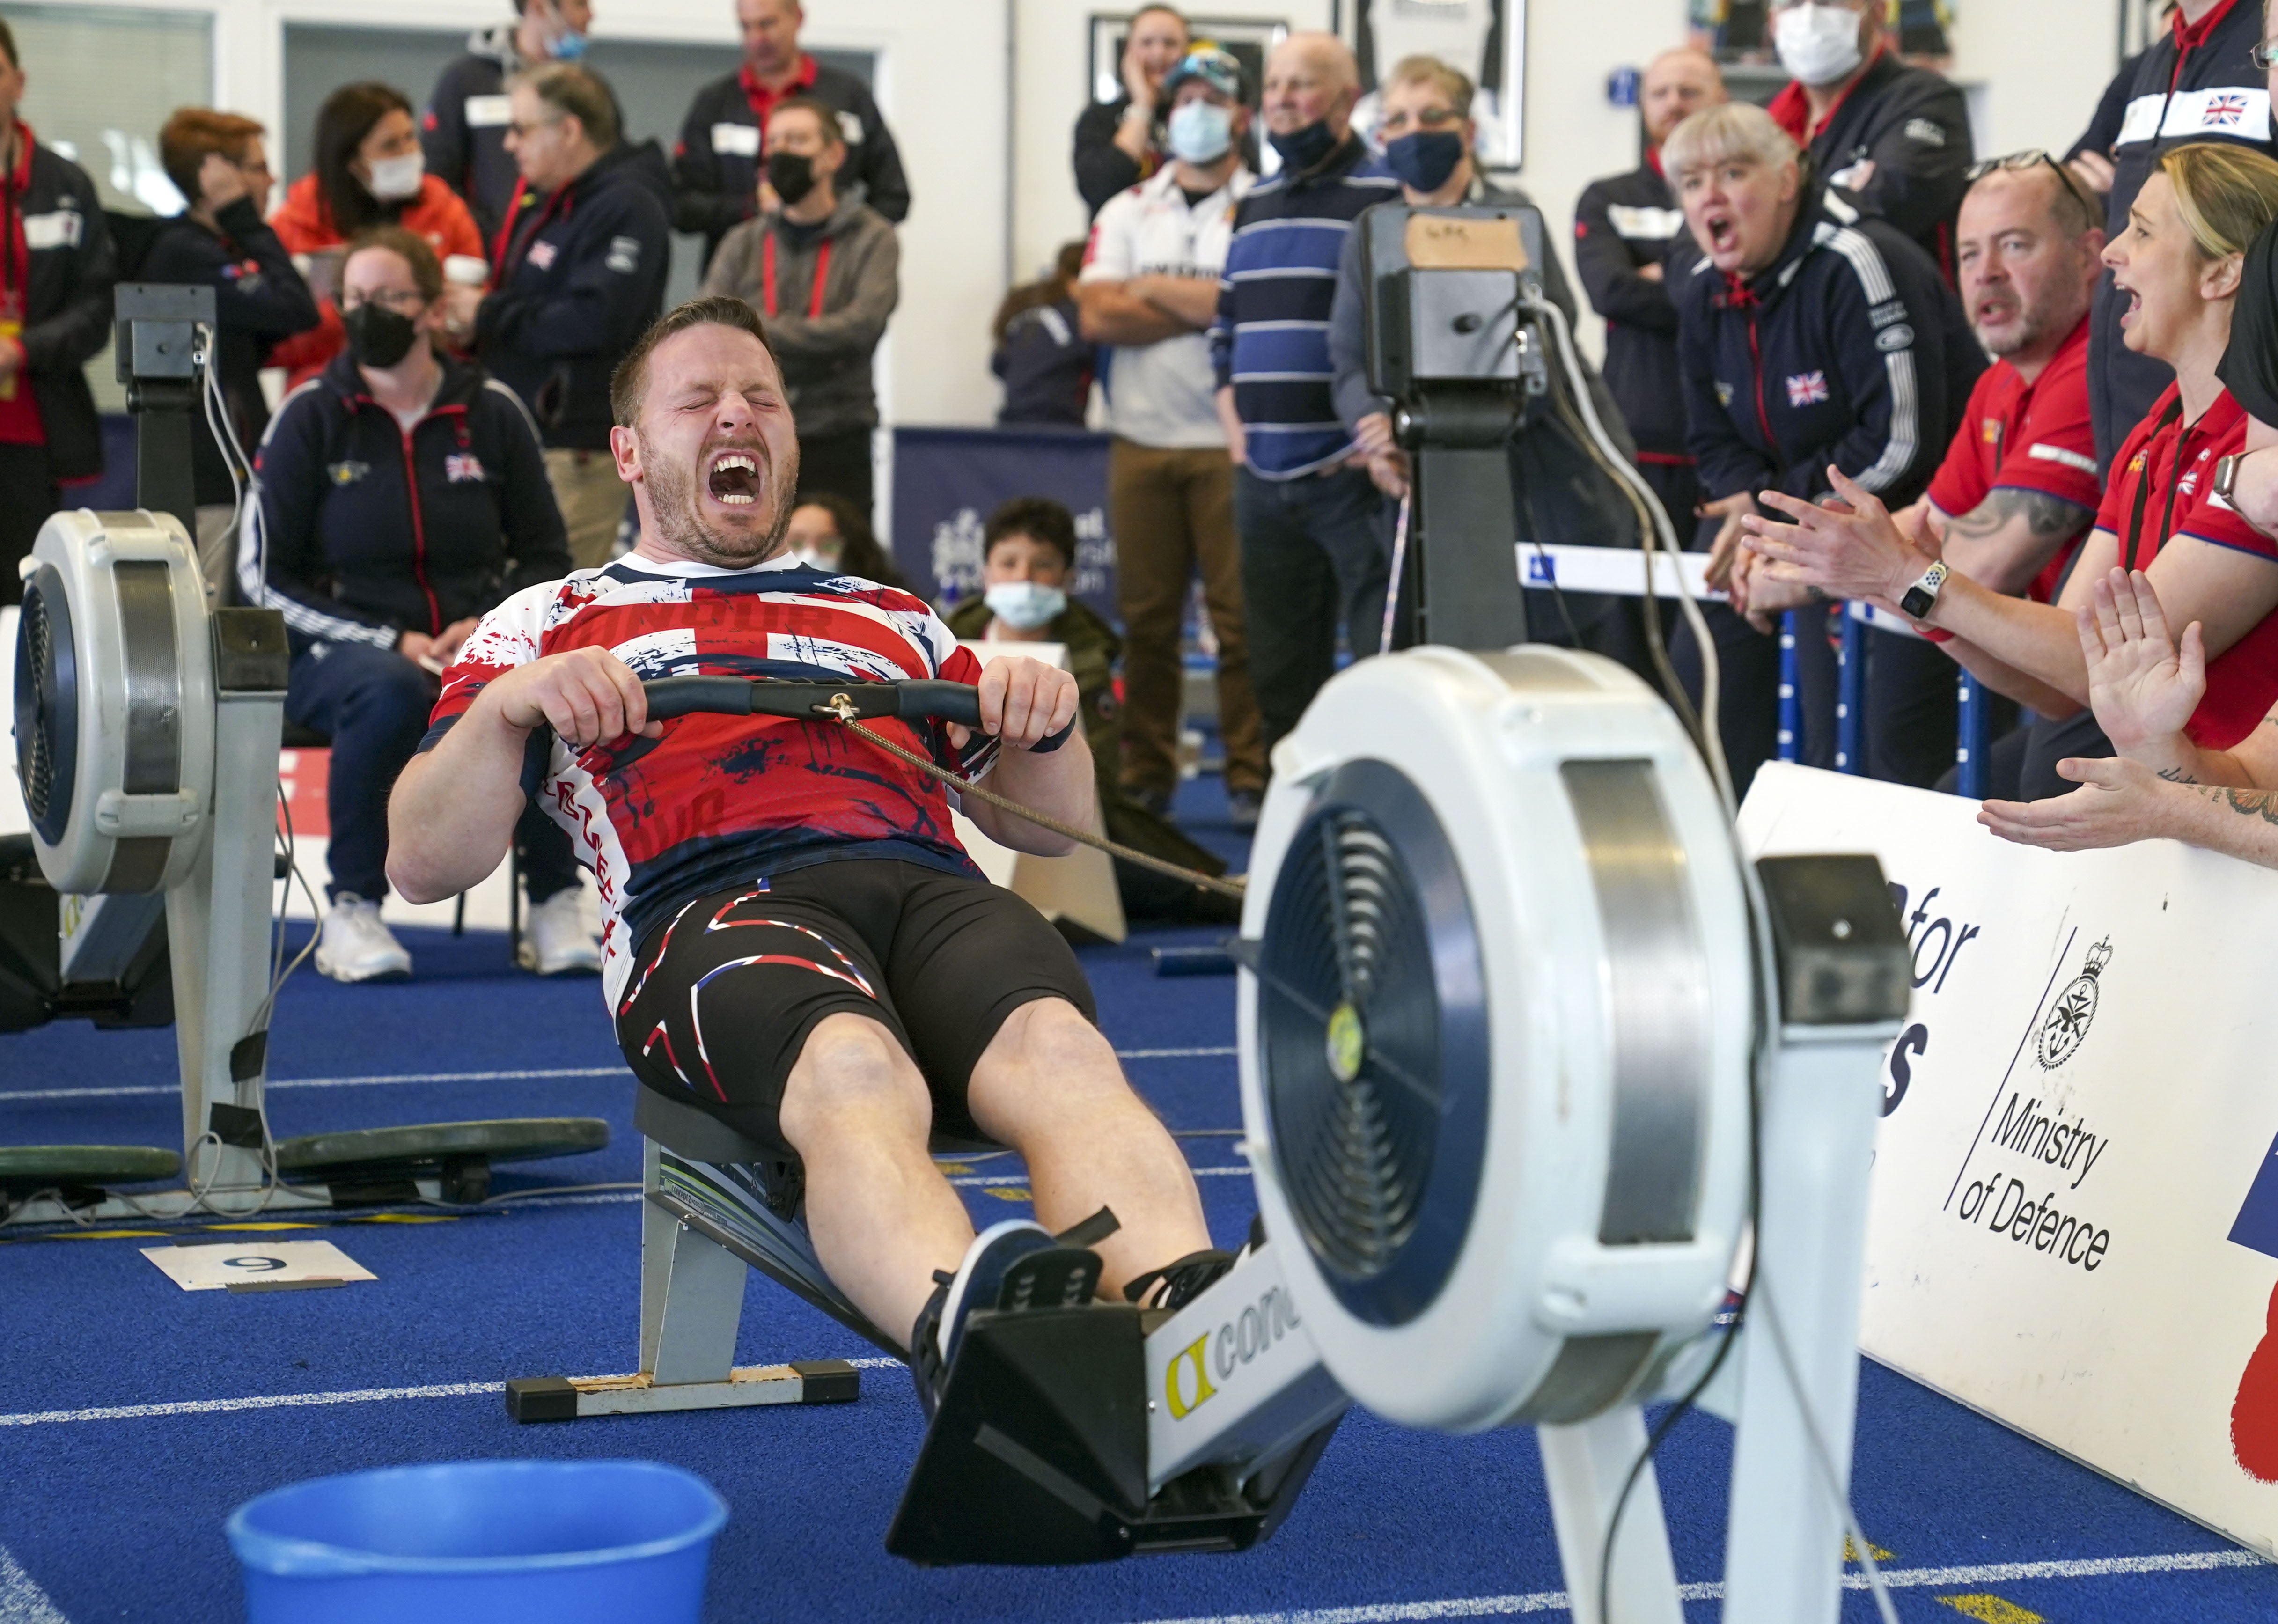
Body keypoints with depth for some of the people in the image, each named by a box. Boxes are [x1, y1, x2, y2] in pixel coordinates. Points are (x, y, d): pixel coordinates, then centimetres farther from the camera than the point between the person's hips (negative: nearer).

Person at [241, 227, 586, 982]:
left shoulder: (491, 411, 5)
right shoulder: (311, 417, 0)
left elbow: (544, 556, 13)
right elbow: (265, 578, -2)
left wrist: (491, 624, -9)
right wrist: (390, 643, -14)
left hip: (477, 644, 2)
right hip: (337, 652, -1)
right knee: (389, 690, -38)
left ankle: (554, 907, -18)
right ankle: (351, 912, -24)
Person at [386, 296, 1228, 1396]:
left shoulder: (892, 618, 37)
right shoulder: (550, 624, 29)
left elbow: (1051, 825, 33)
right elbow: (421, 864, 18)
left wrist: (1042, 721, 10)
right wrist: (506, 706, -1)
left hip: (930, 886, 3)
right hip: (709, 905, -3)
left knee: (1062, 1050, -36)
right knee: (855, 1070, -41)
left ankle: (1192, 1323, -63)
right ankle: (969, 1337, -70)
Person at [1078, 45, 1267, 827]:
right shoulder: (1127, 213, 12)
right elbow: (1098, 316, -1)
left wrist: (1155, 292, -3)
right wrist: (1209, 307, -6)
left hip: (1232, 442, -3)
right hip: (1143, 441, 3)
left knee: (1242, 617, -5)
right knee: (1147, 618, 5)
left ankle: (1251, 780, -1)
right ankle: (1144, 778, 12)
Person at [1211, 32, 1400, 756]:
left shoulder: (1388, 196, -6)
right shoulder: (1254, 205, 18)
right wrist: (1232, 416, 12)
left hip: (1353, 474, -7)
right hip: (1263, 475, 7)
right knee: (1279, 673, 13)